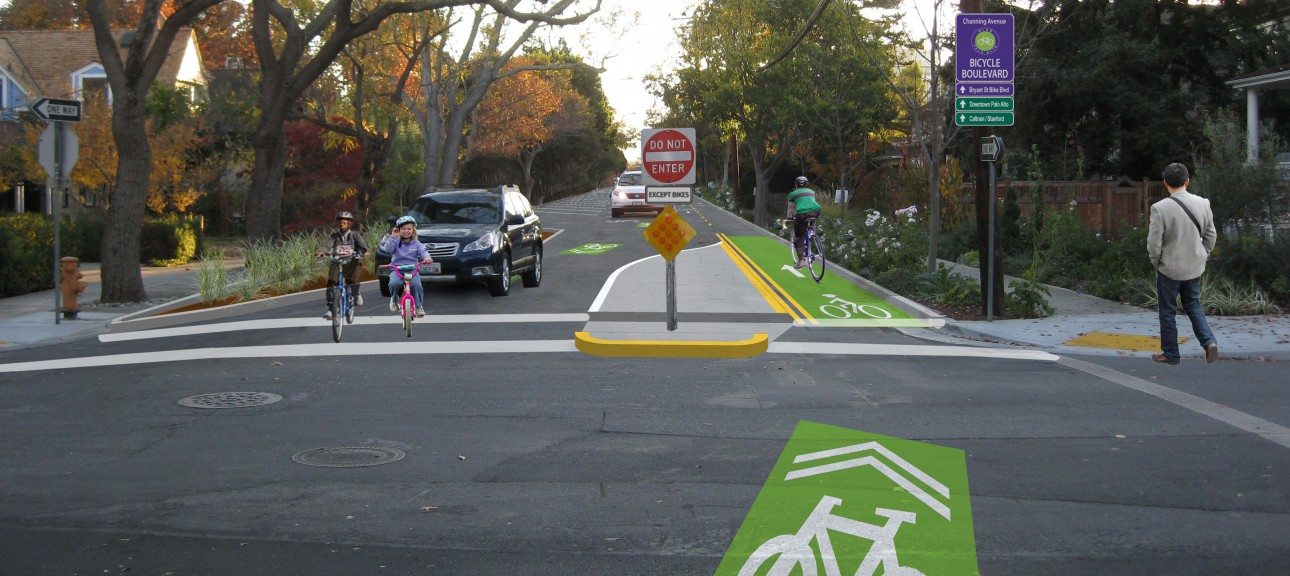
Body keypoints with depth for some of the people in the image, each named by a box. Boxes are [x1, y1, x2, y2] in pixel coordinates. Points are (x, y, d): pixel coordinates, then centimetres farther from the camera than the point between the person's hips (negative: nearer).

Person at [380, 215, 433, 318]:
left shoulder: (416, 244, 8)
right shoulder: (396, 242, 7)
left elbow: (423, 251, -8)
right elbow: (387, 249, -9)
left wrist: (427, 257, -31)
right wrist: (393, 237, -13)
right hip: (397, 268, 0)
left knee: (416, 285, -28)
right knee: (394, 283, -31)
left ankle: (418, 306, -8)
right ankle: (394, 300, 2)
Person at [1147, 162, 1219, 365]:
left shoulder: (1160, 208, -20)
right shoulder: (1202, 204, -5)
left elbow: (1154, 243, -16)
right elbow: (1211, 235, 5)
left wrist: (1156, 263, 1)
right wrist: (1202, 256, 17)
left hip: (1169, 269, -4)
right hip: (1194, 267, 4)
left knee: (1168, 312, 10)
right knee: (1193, 305, 22)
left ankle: (1170, 354, 19)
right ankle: (1209, 341, 4)